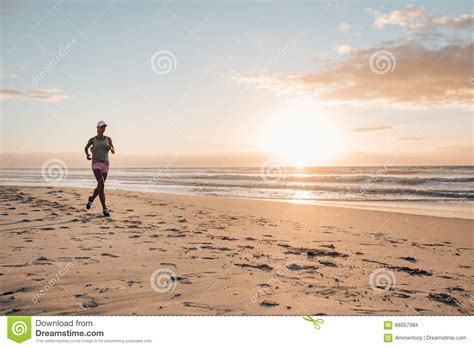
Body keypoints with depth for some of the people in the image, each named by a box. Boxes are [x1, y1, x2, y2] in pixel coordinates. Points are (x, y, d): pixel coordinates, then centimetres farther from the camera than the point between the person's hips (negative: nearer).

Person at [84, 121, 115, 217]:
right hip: (96, 164, -4)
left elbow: (113, 152, 7)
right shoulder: (92, 139, 3)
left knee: (100, 187, 15)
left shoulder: (108, 139, 9)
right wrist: (87, 155, -1)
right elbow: (86, 148, 22)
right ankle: (105, 209, -18)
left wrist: (110, 148, -18)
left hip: (105, 165, 4)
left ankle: (91, 199, 49)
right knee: (102, 185, -22)